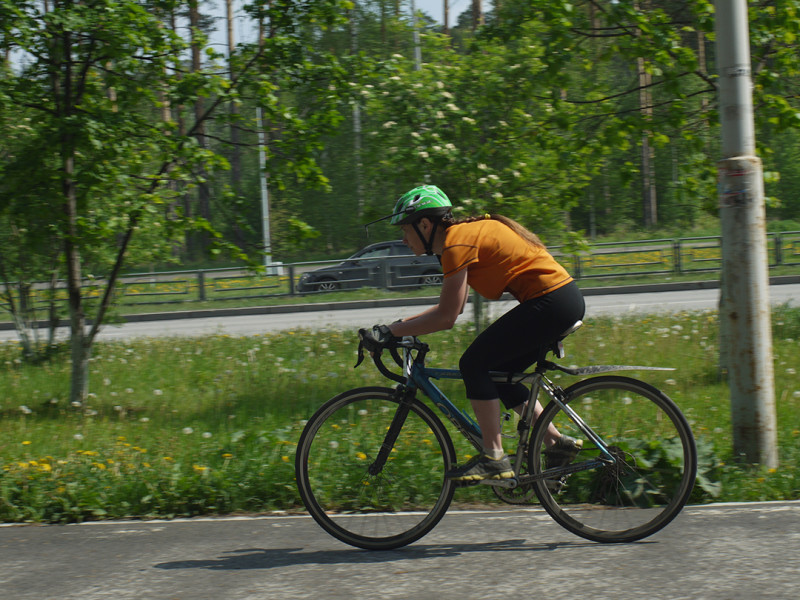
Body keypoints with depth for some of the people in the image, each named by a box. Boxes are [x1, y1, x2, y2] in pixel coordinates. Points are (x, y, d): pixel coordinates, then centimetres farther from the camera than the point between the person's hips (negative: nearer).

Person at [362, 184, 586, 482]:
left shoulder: (457, 242, -13)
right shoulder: (464, 233, 16)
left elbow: (446, 317, -17)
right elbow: (449, 308, 21)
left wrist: (389, 331, -11)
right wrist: (398, 325, 17)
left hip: (550, 303, -10)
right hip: (566, 301, 10)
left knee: (474, 364, -7)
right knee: (497, 372, 16)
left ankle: (493, 458, -5)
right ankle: (556, 442, 17)